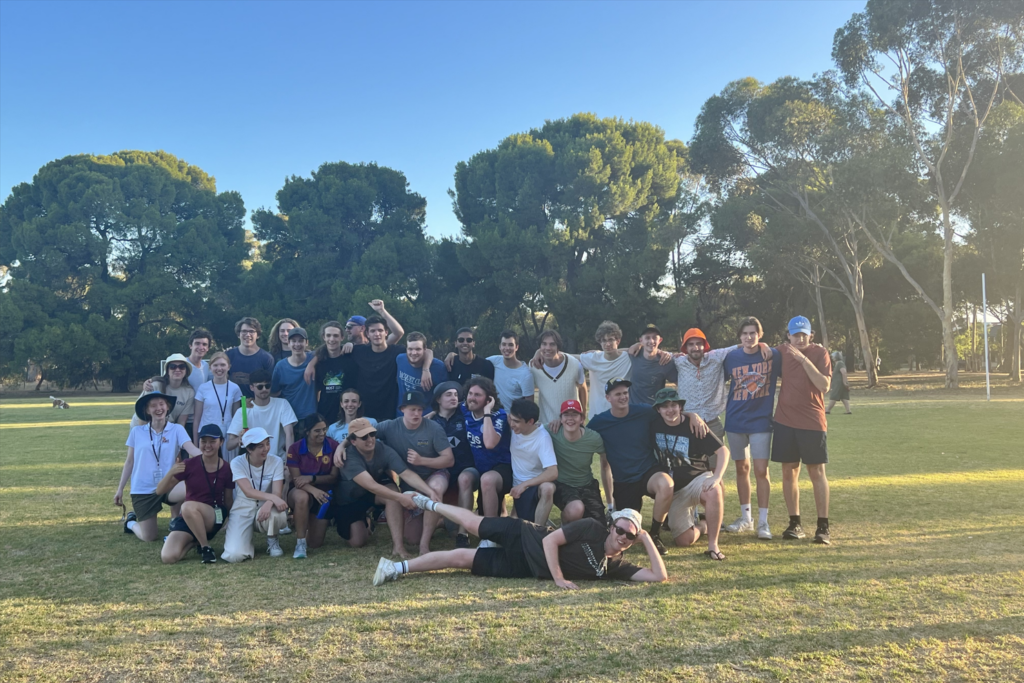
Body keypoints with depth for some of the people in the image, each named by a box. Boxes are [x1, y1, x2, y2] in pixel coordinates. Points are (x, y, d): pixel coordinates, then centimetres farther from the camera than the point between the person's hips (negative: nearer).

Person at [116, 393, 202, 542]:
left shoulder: (177, 430, -2)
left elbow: (192, 449, -18)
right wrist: (120, 489, 8)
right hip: (143, 490, 1)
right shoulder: (136, 432, 2)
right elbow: (129, 462, 9)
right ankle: (131, 522, 37)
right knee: (149, 538, 1)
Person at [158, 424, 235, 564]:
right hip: (188, 518, 2)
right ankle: (193, 542, 12)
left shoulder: (226, 469, -4)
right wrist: (171, 473, -24)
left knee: (188, 506, -35)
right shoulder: (189, 465, -6)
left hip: (214, 518, -2)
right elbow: (159, 491, -7)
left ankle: (205, 547, -14)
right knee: (168, 557, -21)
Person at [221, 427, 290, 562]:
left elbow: (277, 493, -17)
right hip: (243, 510, -1)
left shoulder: (276, 461, -8)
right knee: (234, 555, -24)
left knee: (277, 515, -38)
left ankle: (272, 541, -1)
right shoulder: (237, 463, -11)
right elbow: (248, 491, -25)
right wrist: (273, 497, -42)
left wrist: (268, 504, -41)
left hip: (266, 507, 1)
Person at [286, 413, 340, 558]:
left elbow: (334, 476, -9)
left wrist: (312, 478, -25)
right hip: (300, 492, -2)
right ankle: (300, 543, -26)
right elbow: (296, 480, -16)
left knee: (315, 543, -2)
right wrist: (313, 490, -36)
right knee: (302, 497, -42)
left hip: (323, 494, 2)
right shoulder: (295, 448, -12)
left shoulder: (333, 446, -11)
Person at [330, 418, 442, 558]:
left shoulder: (384, 450, -23)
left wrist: (430, 491, -44)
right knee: (358, 542, -11)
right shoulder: (349, 457, -34)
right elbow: (371, 485, -45)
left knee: (393, 490, -30)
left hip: (373, 494, 3)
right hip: (348, 500, -3)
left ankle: (398, 545, -26)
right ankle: (362, 523, 26)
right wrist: (401, 498, -54)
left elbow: (407, 474, -29)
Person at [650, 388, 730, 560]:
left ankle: (713, 545, -26)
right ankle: (695, 526, 31)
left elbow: (723, 450, -13)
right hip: (673, 489, 3)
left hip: (698, 478, -2)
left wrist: (716, 477, -27)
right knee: (685, 541, -6)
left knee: (714, 492, -39)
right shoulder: (654, 426, -3)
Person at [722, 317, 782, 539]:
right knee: (742, 468, 11)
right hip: (735, 421, 3)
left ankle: (763, 522, 2)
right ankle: (746, 518, 24)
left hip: (761, 421, -3)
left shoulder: (774, 355, -4)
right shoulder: (731, 358, 1)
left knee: (761, 470, -7)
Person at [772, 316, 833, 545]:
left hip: (812, 422, -3)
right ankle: (795, 524, 15)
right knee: (789, 472, 6)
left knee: (817, 472, 1)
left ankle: (823, 526, 7)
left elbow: (824, 385, -15)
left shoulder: (819, 352, -5)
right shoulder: (782, 351, 5)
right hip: (785, 421, 3)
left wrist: (804, 359, -22)